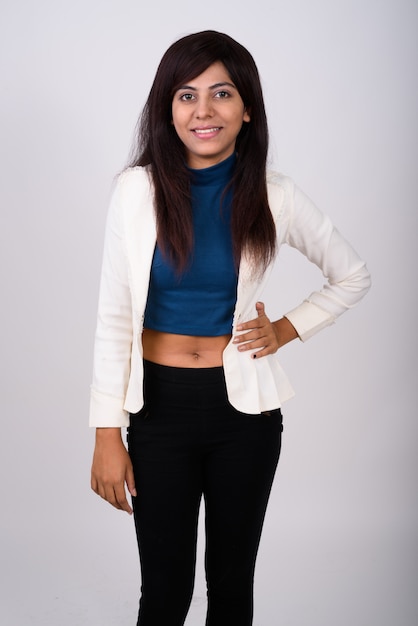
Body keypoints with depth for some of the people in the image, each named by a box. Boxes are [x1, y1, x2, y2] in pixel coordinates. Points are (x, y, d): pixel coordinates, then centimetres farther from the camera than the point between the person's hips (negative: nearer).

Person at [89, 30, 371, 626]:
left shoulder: (273, 196, -4)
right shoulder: (138, 189, -7)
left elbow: (353, 276, 10)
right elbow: (114, 316, -5)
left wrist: (287, 330, -1)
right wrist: (107, 432, -7)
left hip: (244, 407, 1)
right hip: (160, 406, -1)